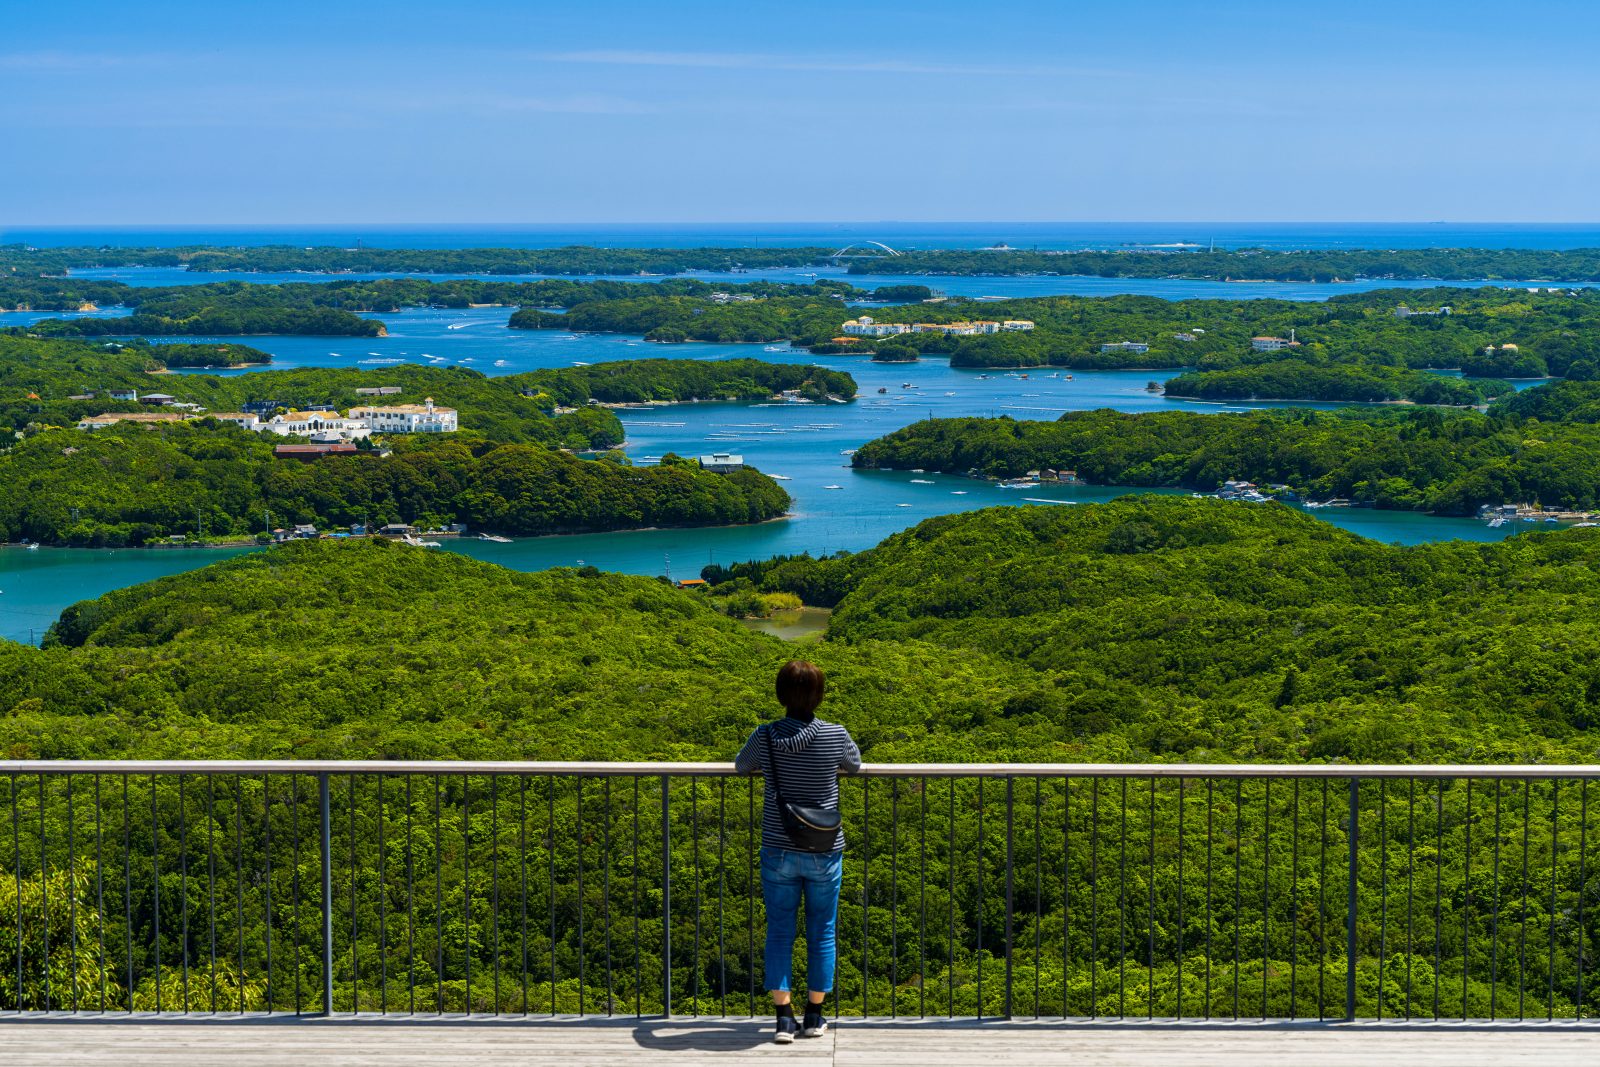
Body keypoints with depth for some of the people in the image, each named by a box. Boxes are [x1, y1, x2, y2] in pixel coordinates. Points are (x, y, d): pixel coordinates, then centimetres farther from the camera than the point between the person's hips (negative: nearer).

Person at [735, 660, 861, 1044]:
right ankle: (814, 1017, 19)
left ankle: (784, 1018, 6)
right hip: (825, 852, 0)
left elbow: (741, 765, 11)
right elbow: (854, 765, 11)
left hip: (778, 851, 0)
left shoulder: (766, 737, -9)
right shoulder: (835, 736, -10)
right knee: (821, 932, 12)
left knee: (779, 933, 8)